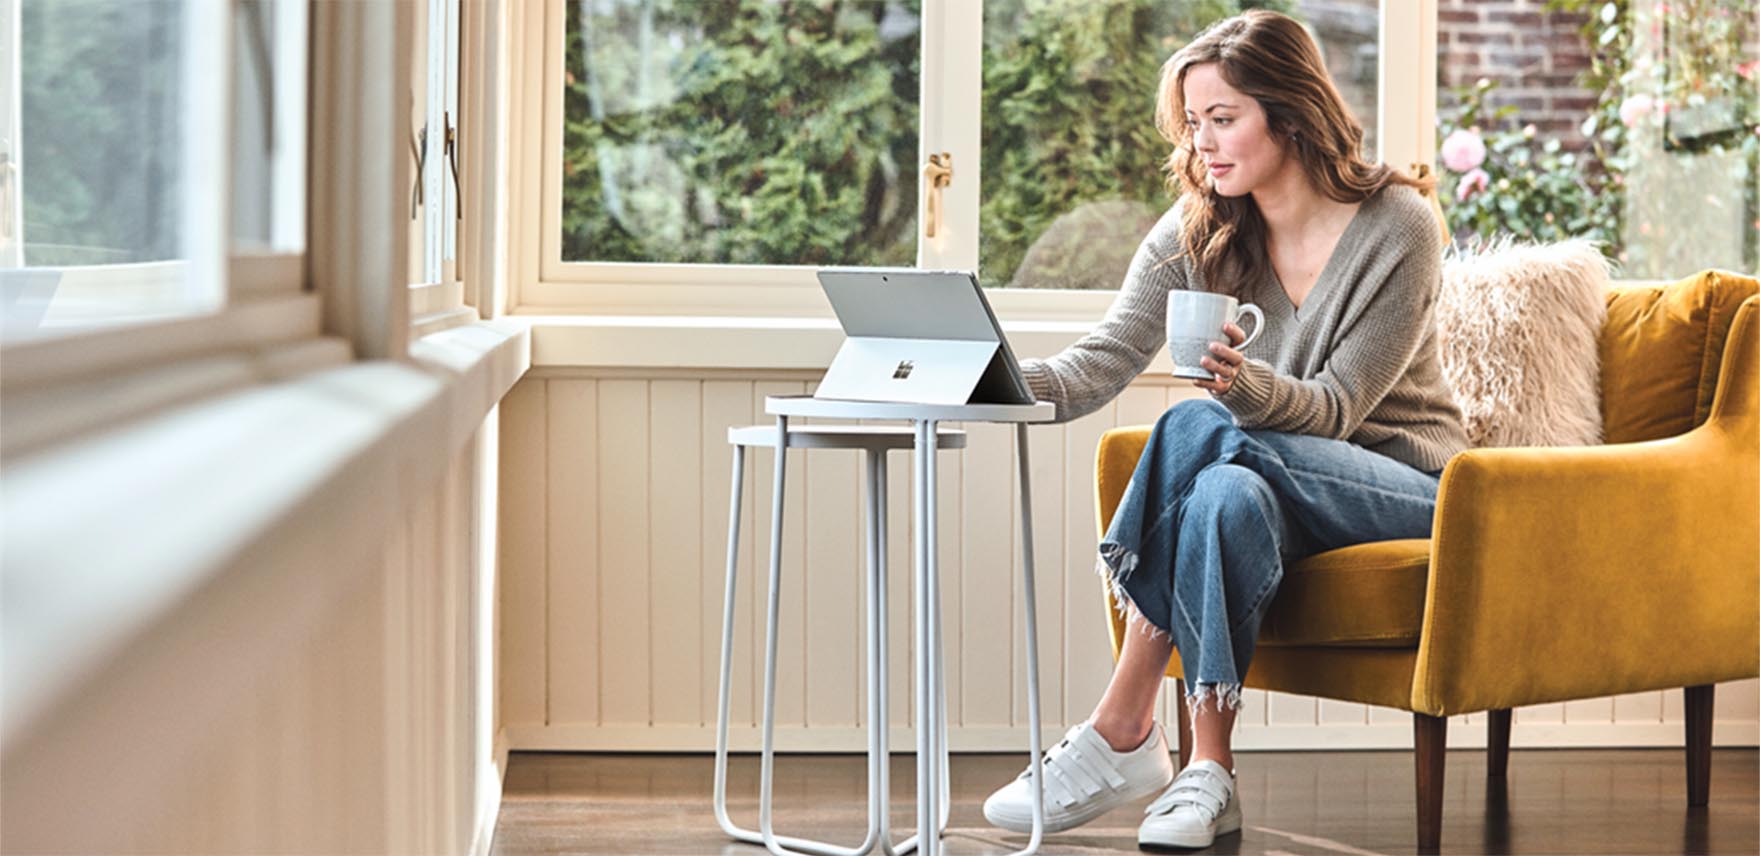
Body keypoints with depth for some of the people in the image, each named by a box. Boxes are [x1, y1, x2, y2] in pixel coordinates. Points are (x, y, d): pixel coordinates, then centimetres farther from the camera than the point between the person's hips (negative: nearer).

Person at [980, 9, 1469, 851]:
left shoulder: (1396, 227, -13)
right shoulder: (1196, 232, 0)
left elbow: (1335, 409, -17)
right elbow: (1103, 361, -11)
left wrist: (1245, 386, -39)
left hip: (1405, 483, -4)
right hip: (1273, 480, 4)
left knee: (1196, 428, -32)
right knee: (1227, 495, -35)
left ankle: (1120, 731, -31)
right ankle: (1207, 772, -35)